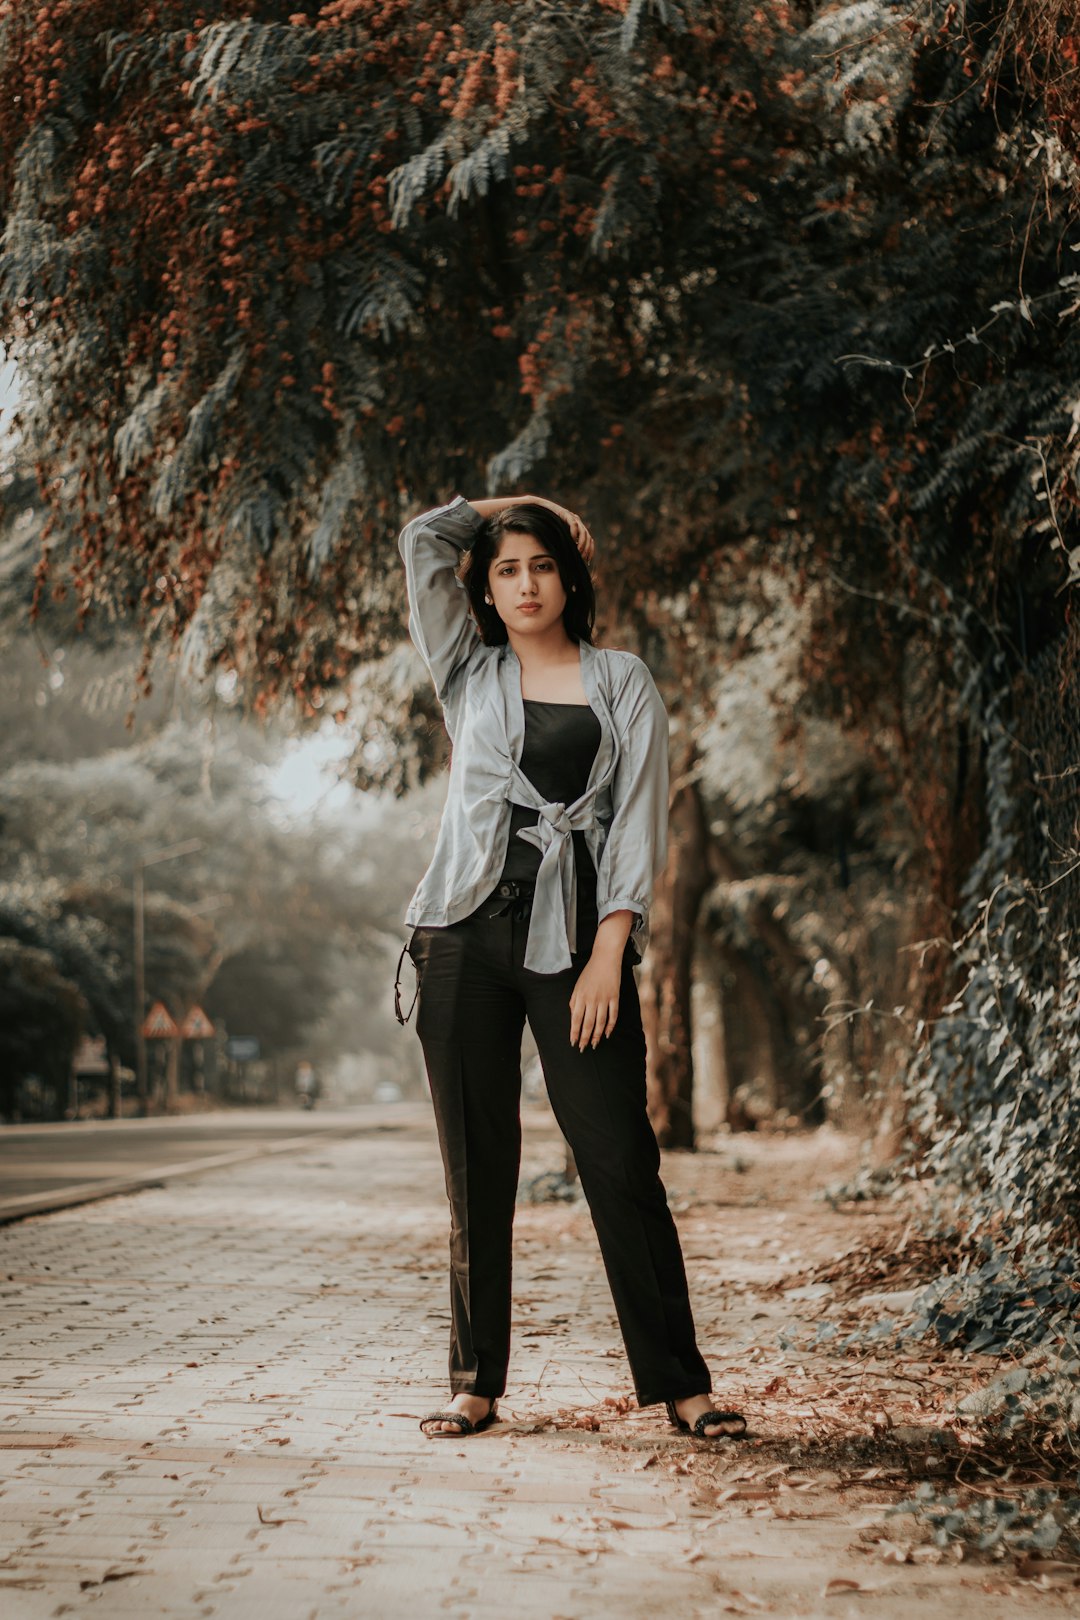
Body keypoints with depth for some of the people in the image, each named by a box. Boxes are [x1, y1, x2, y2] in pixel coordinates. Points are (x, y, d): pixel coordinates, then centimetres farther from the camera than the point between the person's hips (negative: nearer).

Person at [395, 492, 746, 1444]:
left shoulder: (622, 682, 9)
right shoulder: (470, 676, 14)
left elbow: (639, 823, 2)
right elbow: (425, 541, 8)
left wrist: (609, 954, -8)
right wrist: (512, 510, 20)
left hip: (574, 933, -2)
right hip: (467, 934, 2)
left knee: (621, 1163, -5)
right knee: (477, 1170, 3)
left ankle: (679, 1383, 0)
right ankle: (477, 1384, 11)